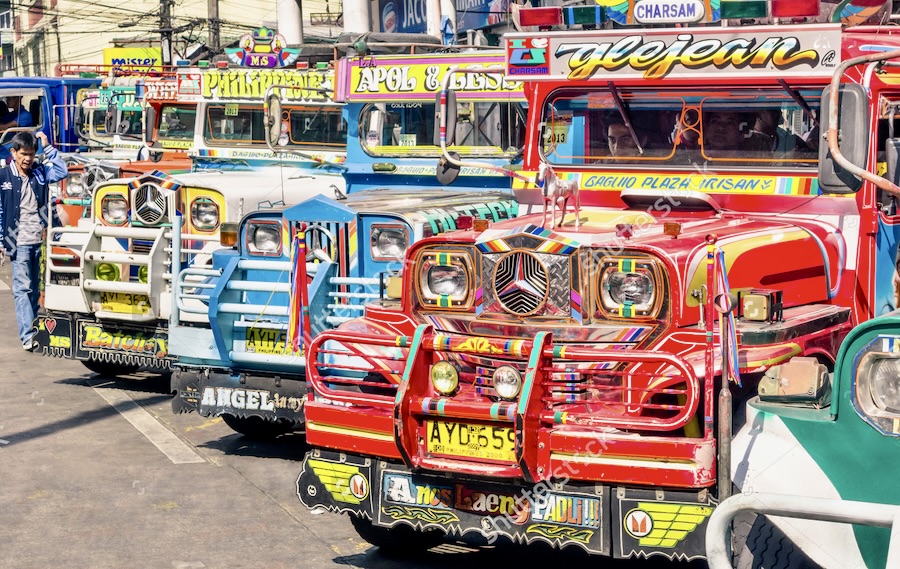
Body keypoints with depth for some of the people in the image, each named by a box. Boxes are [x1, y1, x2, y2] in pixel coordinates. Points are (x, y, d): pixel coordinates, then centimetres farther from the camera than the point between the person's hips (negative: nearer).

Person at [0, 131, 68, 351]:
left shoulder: (39, 173, 9)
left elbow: (62, 171, 1)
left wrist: (48, 147, -1)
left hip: (40, 241, 4)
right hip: (19, 242, -4)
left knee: (35, 289, 9)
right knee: (22, 289, -8)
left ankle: (32, 331, 16)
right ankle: (27, 336, -13)